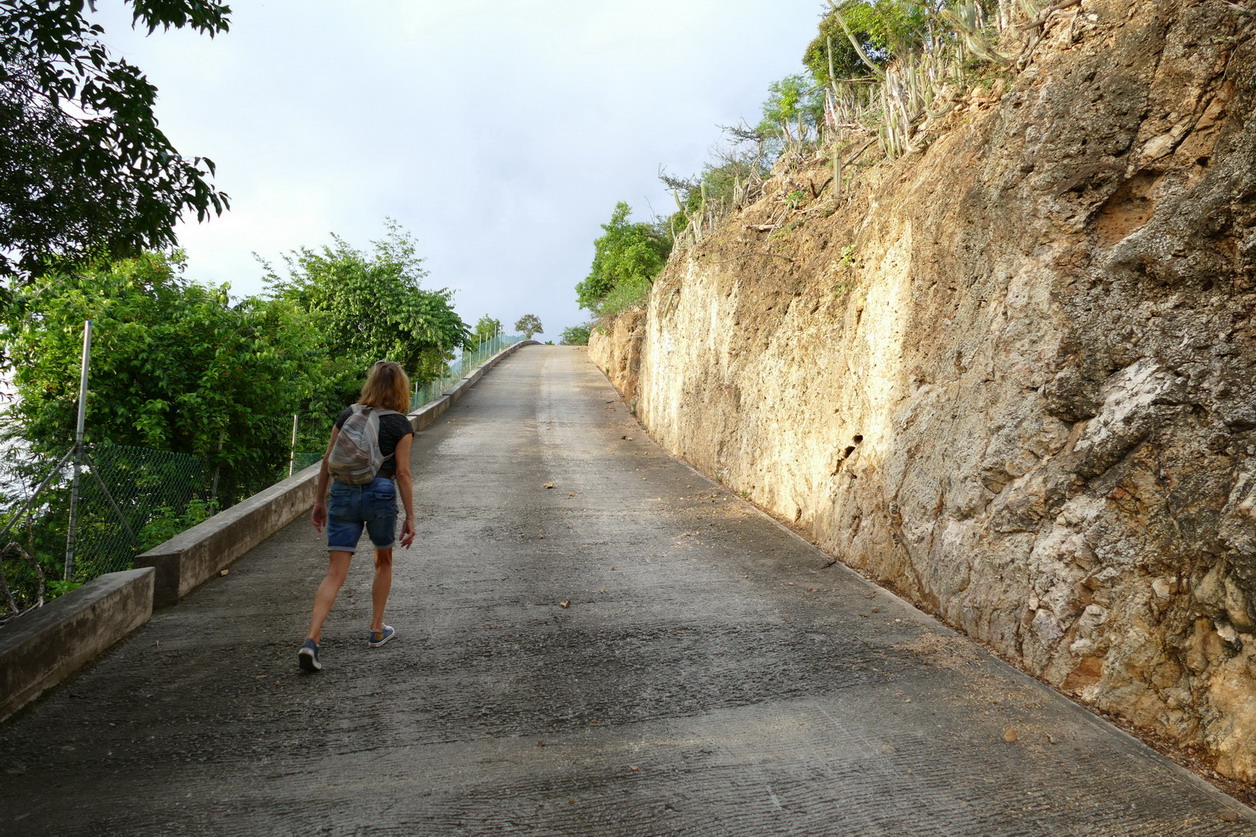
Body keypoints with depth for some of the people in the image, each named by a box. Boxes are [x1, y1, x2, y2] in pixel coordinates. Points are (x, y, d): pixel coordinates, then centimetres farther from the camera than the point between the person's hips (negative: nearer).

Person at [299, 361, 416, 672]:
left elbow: (328, 461, 8)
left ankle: (311, 640, -15)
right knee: (383, 562, 23)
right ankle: (377, 630, 28)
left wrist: (319, 501, 16)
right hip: (380, 494, -2)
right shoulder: (400, 424, -1)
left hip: (343, 493, 2)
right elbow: (402, 473, -5)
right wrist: (410, 517, -2)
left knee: (335, 572, 0)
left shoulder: (348, 414, 8)